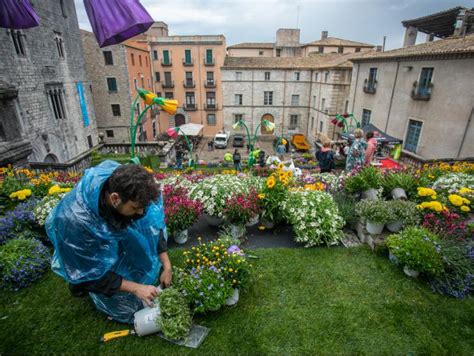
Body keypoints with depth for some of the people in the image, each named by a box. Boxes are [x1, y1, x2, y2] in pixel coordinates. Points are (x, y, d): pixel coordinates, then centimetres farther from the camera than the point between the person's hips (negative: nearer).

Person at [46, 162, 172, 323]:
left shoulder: (127, 191, -29)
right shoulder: (76, 220, -40)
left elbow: (154, 227, -14)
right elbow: (90, 273, -27)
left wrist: (167, 266, -15)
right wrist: (136, 288, -27)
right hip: (89, 262, -5)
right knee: (128, 306, -3)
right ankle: (79, 283, 18)